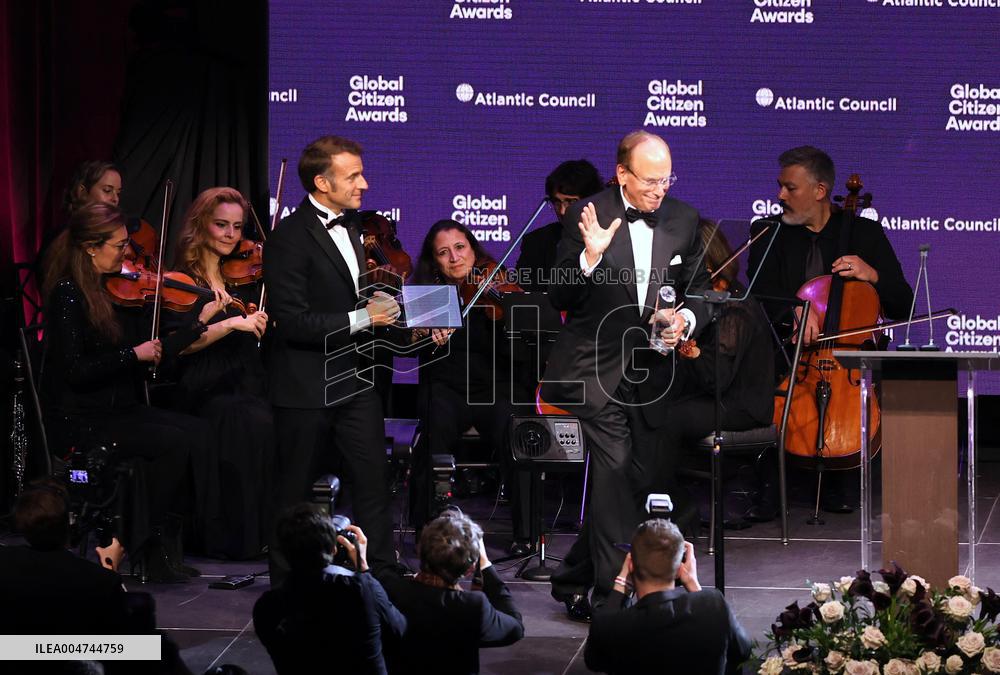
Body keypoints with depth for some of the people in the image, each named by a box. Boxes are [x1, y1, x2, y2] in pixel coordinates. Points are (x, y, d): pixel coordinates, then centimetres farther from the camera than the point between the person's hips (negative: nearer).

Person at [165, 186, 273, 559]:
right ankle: (237, 535, -24)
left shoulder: (246, 280, 18)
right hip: (204, 394, -4)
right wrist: (231, 323, -22)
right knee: (252, 423, -34)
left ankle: (275, 530, -22)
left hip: (249, 387, 4)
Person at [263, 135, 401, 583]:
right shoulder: (290, 238, -16)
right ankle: (286, 581, 17)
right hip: (305, 386, -7)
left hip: (353, 378, 7)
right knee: (294, 489, 5)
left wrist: (383, 311, 7)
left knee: (373, 479, 4)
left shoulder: (350, 227, 11)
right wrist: (360, 319, -22)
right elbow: (292, 321, -22)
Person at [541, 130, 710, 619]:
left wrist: (687, 318, -8)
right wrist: (589, 258, -25)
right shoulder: (587, 216, -6)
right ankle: (616, 593, -10)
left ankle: (573, 580, 25)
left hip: (650, 377, 5)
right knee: (615, 474, -15)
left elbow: (700, 290, 14)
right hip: (597, 371, -5)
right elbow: (559, 299, -7)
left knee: (630, 483, 8)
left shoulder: (683, 220, 6)